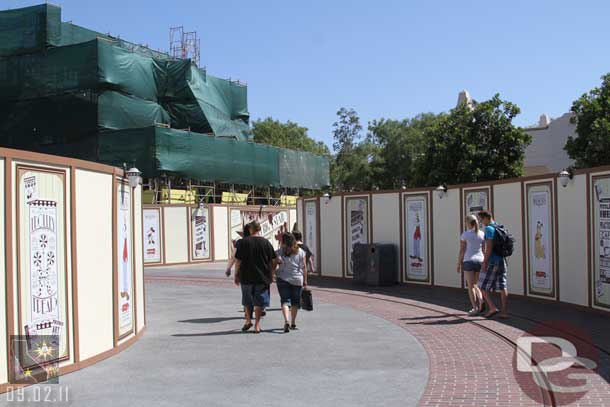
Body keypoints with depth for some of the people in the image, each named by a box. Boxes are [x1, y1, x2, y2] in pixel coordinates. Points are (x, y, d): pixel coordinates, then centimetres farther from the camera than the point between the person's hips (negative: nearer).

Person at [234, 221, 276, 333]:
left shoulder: (244, 242, -5)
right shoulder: (266, 242, -1)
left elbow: (238, 261, -6)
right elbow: (273, 261, 3)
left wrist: (236, 274, 4)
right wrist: (271, 275, 15)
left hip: (246, 277, -1)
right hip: (262, 277, 1)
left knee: (247, 300, 17)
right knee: (259, 301, 6)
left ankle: (248, 320, 16)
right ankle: (257, 324, 6)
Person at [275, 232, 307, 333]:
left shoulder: (280, 252, -3)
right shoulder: (301, 252, 2)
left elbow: (277, 262, -13)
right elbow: (303, 267, 3)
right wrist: (305, 280, 8)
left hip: (283, 280, -2)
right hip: (297, 280, 2)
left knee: (285, 300, -1)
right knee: (295, 301, 14)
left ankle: (286, 321, -21)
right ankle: (293, 323, 23)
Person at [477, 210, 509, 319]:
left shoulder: (489, 228, -13)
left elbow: (489, 246, -20)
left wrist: (484, 262, -18)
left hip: (492, 261, -8)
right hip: (502, 260, 8)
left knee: (483, 286, 2)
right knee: (502, 286, 6)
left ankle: (492, 308, -6)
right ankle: (504, 311, 5)